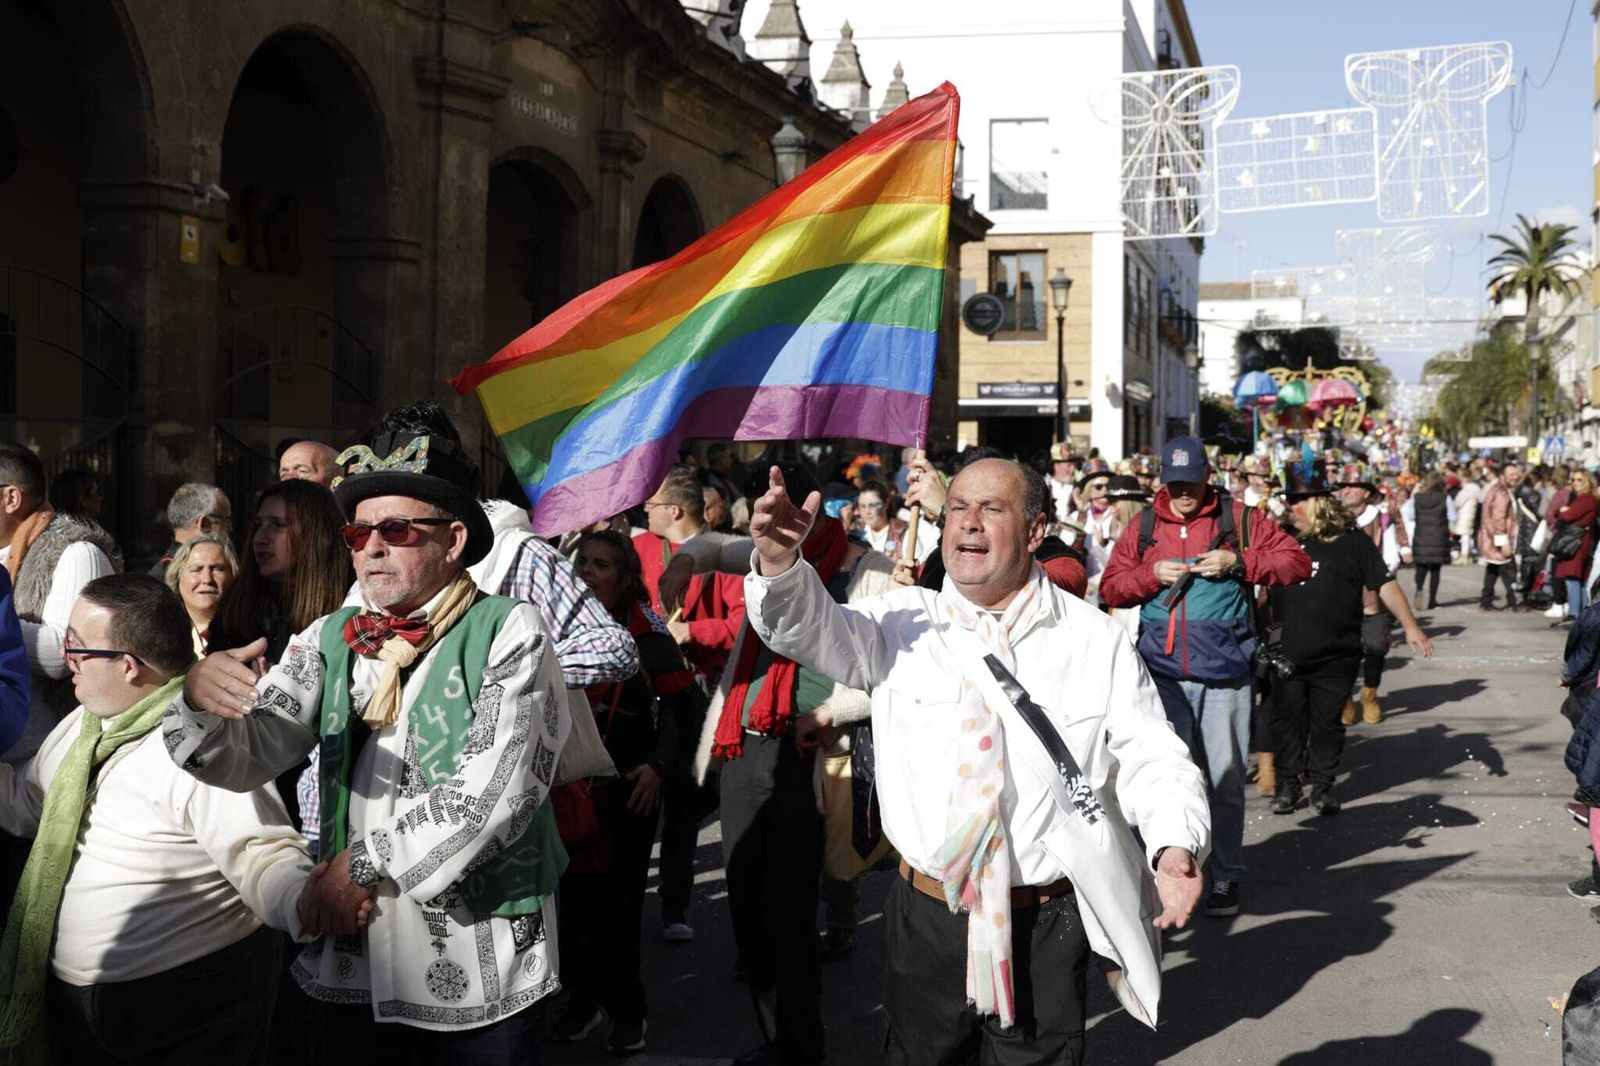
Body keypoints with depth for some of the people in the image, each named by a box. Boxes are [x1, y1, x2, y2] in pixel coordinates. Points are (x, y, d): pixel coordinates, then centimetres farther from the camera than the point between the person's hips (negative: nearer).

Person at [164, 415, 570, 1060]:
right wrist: (200, 699, -21)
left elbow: (492, 791, -15)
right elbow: (245, 757, -1)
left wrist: (368, 863, -12)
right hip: (348, 965, 4)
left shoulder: (509, 635, -6)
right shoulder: (328, 642, 8)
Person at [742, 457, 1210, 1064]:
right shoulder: (904, 623, 1)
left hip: (1047, 928, -1)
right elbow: (813, 629, -14)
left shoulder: (1096, 640, -1)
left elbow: (1152, 759, -1)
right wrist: (779, 561, -34)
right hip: (927, 917, 2)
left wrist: (1176, 843, -20)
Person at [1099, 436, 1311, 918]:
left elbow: (1297, 563, 0)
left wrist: (1238, 562, -13)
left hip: (1224, 671, -1)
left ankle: (1226, 876, 16)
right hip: (1162, 672, 1)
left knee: (1225, 777, 4)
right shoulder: (1144, 527, 10)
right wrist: (1152, 575, -9)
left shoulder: (1238, 519, 4)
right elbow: (1110, 588, 9)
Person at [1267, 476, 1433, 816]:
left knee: (1328, 722, 7)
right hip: (1287, 656, 3)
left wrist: (1410, 626, -7)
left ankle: (1322, 784, 20)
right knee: (1287, 720, 6)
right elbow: (1263, 592, 18)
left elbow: (1385, 584, -2)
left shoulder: (1352, 542, -3)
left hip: (1335, 657, -2)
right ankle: (1288, 784, 18)